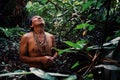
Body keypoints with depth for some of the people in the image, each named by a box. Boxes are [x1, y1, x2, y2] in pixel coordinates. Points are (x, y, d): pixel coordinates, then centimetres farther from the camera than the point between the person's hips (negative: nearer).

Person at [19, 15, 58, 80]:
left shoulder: (51, 36, 0)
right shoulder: (26, 37, -9)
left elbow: (55, 51, 14)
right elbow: (22, 57, -9)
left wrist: (52, 58, -9)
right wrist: (41, 59, -18)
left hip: (49, 71, 3)